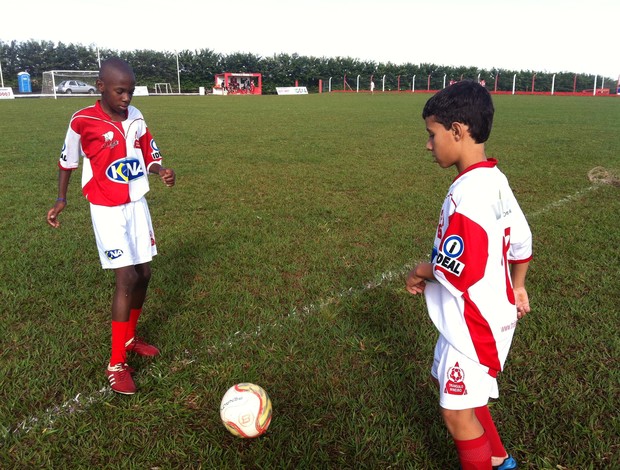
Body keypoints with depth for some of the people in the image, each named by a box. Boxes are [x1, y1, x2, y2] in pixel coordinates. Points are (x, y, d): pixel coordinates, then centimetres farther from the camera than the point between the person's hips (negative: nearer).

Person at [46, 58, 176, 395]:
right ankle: (116, 365, -1)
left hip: (137, 204, 6)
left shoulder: (135, 117, 0)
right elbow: (67, 161, 2)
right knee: (127, 278, -13)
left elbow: (149, 157, 7)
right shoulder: (82, 121, -14)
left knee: (143, 274, 8)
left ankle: (129, 338, 31)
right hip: (107, 210, -6)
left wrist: (162, 172, -14)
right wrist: (61, 200, 4)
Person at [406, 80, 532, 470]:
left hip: (473, 323, -10)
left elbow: (456, 269, -30)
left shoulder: (468, 192, -27)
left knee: (457, 412, 6)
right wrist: (517, 288, 25)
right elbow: (521, 241, 13)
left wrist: (420, 273, -11)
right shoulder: (495, 180, 3)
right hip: (492, 312, 10)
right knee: (449, 382, 26)